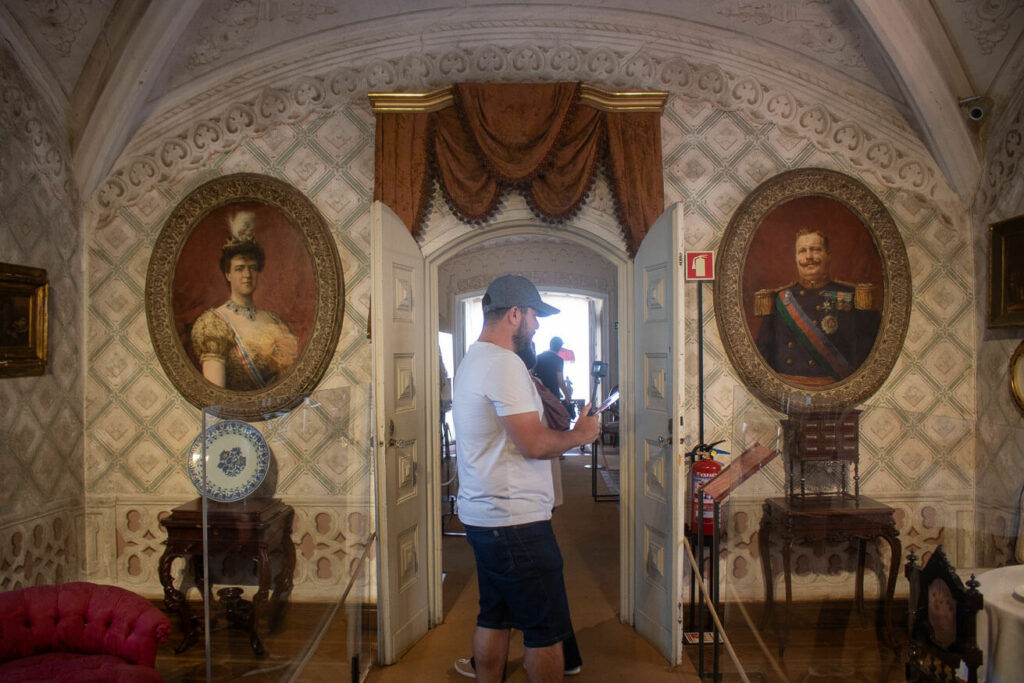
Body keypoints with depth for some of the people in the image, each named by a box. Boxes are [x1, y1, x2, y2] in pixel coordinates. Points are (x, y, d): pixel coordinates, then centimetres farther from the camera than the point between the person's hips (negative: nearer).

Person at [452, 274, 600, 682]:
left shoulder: (472, 361, 16)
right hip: (515, 521, -10)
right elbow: (534, 444, -21)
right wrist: (578, 436, -5)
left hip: (481, 515, 10)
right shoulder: (505, 363, -17)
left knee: (493, 616, 19)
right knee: (546, 629, 1)